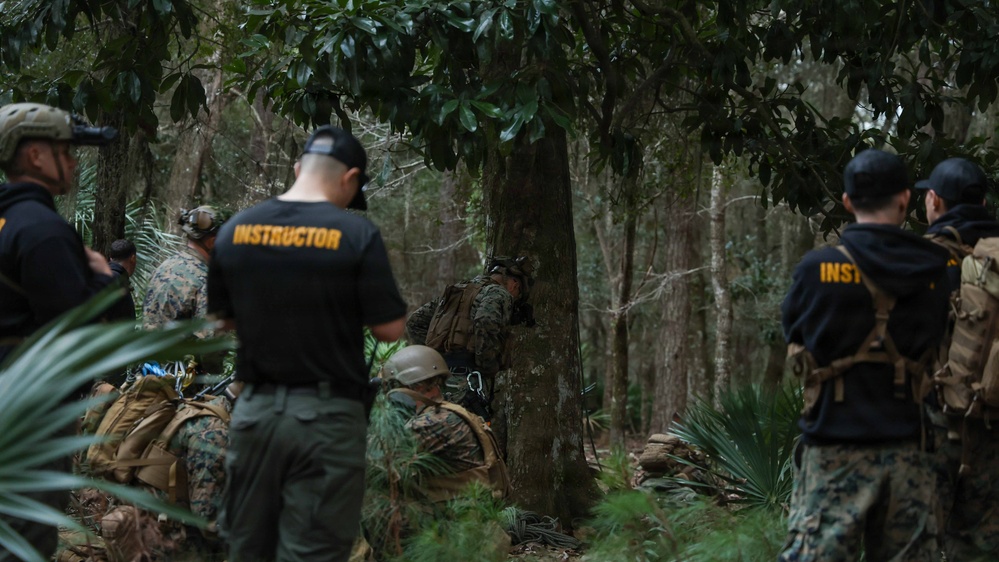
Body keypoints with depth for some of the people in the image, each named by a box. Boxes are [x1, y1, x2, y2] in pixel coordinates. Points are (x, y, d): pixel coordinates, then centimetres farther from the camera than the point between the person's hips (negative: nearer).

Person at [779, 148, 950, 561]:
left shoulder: (819, 268, -8)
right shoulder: (933, 274, 0)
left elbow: (793, 330, 6)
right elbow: (931, 342, 10)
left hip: (836, 451, -3)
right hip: (905, 450, 3)